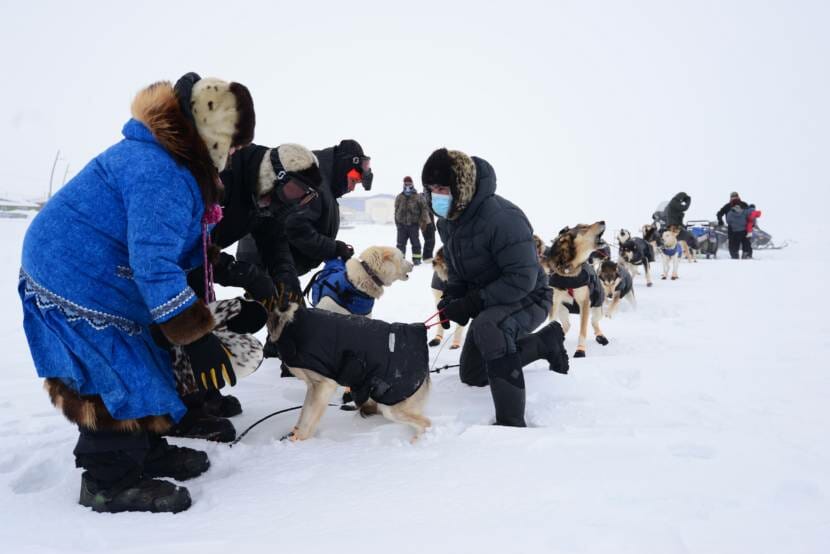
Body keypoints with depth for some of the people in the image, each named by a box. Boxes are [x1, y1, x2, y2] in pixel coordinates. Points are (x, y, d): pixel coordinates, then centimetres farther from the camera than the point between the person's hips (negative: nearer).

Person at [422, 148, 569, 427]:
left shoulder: (502, 217, -31)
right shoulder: (447, 221, -4)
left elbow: (523, 279, -32)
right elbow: (456, 268, 10)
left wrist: (473, 302, -32)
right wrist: (452, 298, -11)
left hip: (527, 298, -9)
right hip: (488, 304, 9)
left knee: (488, 328, -43)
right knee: (472, 376, 19)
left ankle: (511, 422, -30)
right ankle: (546, 341, 31)